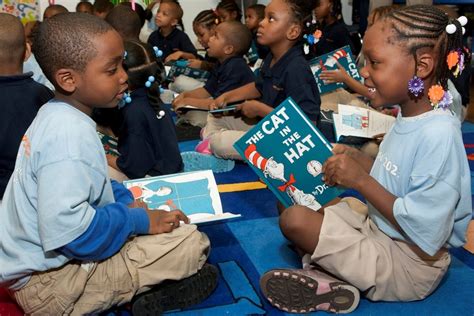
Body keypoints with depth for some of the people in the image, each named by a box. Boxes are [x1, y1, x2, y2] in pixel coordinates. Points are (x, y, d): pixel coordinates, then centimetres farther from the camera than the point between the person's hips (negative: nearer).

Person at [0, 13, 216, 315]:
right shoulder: (70, 135, -27)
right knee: (192, 243, -18)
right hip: (48, 282, -10)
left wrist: (127, 201, 2)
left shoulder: (57, 117, 5)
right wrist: (139, 220, -21)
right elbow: (67, 231, -35)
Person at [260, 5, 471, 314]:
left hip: (409, 264, -9)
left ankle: (328, 286, 2)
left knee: (295, 220, -21)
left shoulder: (439, 135, -26)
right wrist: (359, 160, -6)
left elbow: (426, 237, -28)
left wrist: (362, 180, -25)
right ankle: (326, 265, -10)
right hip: (378, 227, 9)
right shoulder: (409, 118, 1)